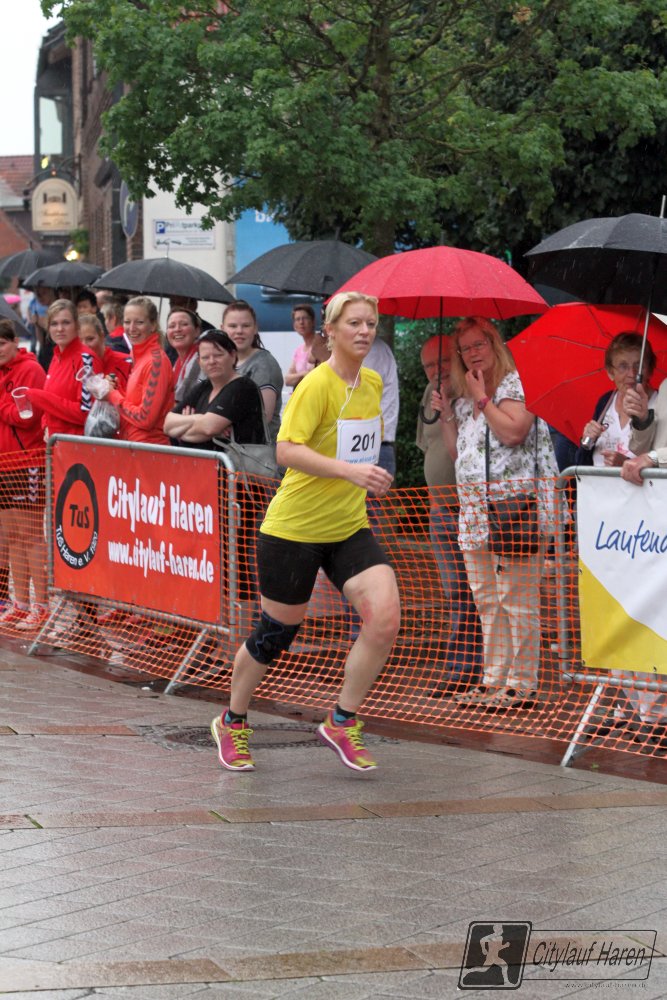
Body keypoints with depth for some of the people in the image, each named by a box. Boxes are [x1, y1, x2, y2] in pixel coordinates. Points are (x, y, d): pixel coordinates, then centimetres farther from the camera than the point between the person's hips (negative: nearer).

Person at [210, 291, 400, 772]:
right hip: (294, 528, -6)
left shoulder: (373, 382, 7)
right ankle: (232, 723, 31)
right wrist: (349, 470, -35)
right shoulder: (317, 384, -16)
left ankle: (342, 723, 3)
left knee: (385, 617, -15)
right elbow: (287, 450, -26)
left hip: (350, 526, 6)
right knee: (276, 632, 6)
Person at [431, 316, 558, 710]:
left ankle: (522, 683, -8)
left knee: (516, 598, -9)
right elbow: (457, 451, 24)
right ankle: (495, 678, 15)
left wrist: (481, 397, -9)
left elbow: (514, 431, -19)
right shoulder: (464, 399, 20)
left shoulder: (516, 383, -4)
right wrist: (446, 414, 12)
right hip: (475, 510, 9)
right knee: (487, 601, 10)